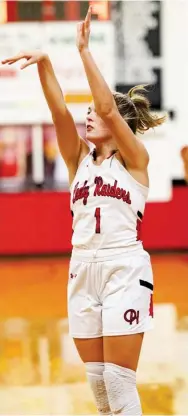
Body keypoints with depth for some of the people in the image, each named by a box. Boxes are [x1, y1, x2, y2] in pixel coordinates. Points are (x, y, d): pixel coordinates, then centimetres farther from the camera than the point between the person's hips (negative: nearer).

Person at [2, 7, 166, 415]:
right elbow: (60, 112, -2)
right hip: (83, 270, 6)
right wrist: (44, 64, -15)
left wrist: (84, 50, -16)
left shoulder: (135, 159, -2)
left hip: (124, 269, -6)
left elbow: (107, 107, -16)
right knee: (97, 381, 8)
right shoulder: (79, 159, 12)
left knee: (119, 380, -7)